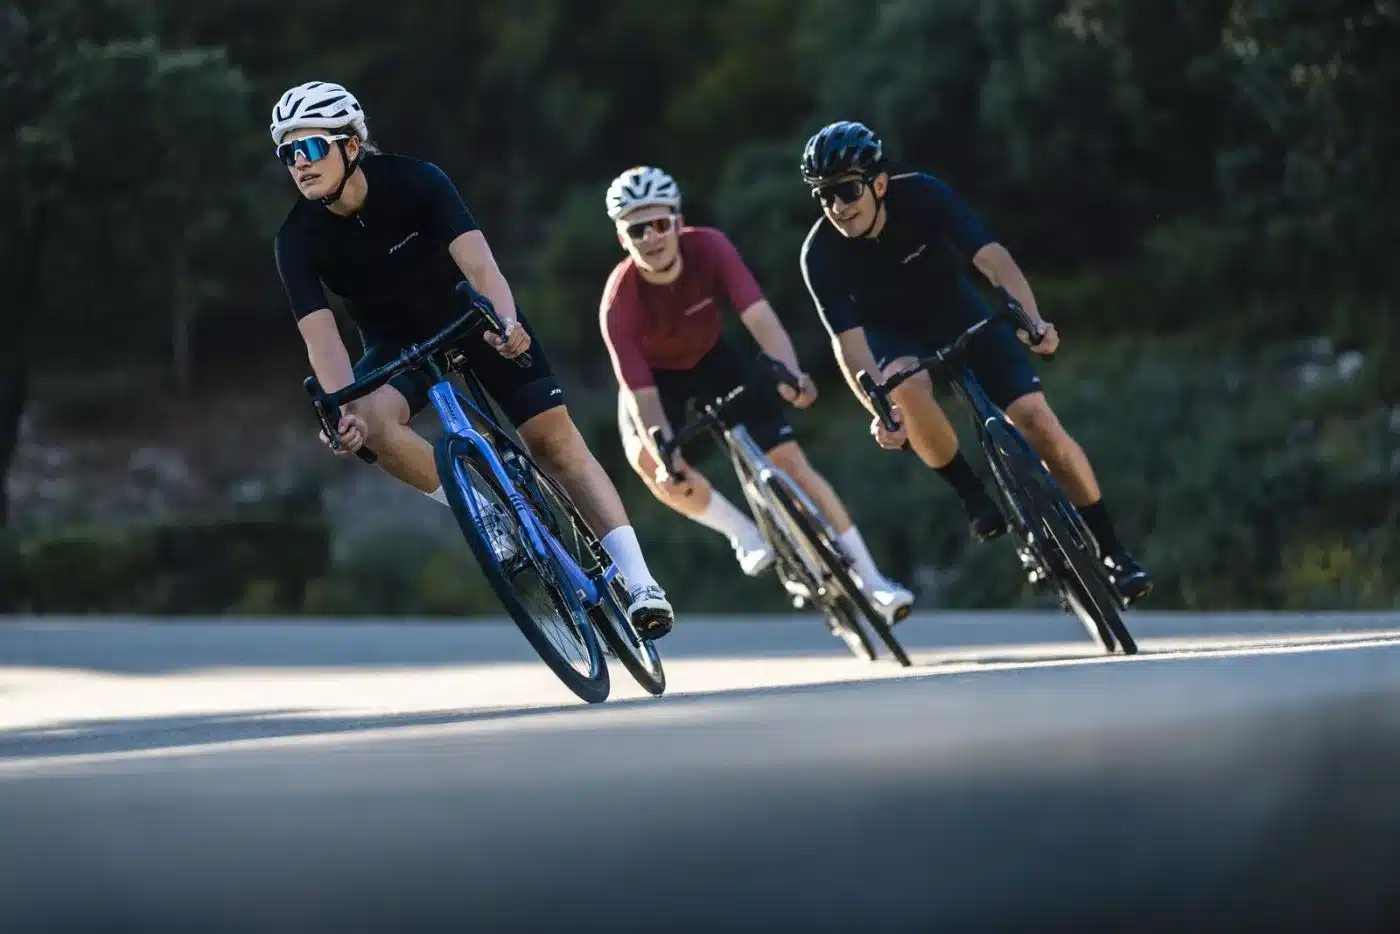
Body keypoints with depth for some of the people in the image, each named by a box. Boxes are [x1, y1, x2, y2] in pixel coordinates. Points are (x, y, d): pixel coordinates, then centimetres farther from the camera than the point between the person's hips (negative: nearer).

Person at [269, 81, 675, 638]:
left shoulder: (412, 181, -26)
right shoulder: (298, 239, -21)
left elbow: (479, 265, -37)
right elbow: (321, 336, -28)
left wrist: (506, 324, -57)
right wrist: (344, 409, -46)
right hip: (397, 341, 1)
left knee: (554, 439, -11)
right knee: (372, 423, -30)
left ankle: (637, 581, -11)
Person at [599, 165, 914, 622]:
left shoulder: (709, 249, -29)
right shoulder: (619, 303, -33)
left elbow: (759, 317, -40)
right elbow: (641, 394, -34)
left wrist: (790, 374, -59)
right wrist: (667, 457, -51)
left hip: (713, 360, 2)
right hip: (656, 376, -1)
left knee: (790, 460, -8)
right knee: (647, 460, -32)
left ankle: (871, 580, -1)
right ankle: (745, 535, -11)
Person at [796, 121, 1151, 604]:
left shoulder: (923, 196, -27)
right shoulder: (821, 253, -26)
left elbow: (992, 257, -35)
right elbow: (849, 343, -29)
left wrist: (1031, 319, -52)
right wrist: (879, 411, -46)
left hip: (958, 313, 1)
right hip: (894, 336, -1)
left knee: (1036, 418, -14)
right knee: (908, 386, -37)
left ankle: (1112, 550, -2)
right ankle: (976, 498, -16)